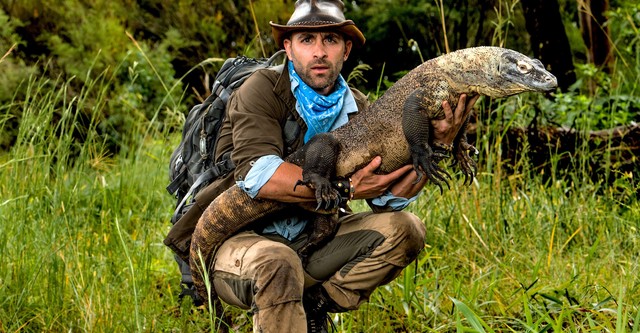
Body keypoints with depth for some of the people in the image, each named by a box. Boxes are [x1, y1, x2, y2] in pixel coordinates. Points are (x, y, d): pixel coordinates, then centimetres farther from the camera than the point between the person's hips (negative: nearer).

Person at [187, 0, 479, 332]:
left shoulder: (356, 108, 5)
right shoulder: (263, 89, -12)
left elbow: (388, 197, -4)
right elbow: (256, 174, -28)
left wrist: (436, 143, -18)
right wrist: (344, 188, -30)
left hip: (310, 240, 6)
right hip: (241, 239, -6)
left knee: (404, 229, -9)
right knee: (276, 262, -38)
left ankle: (314, 304, -7)